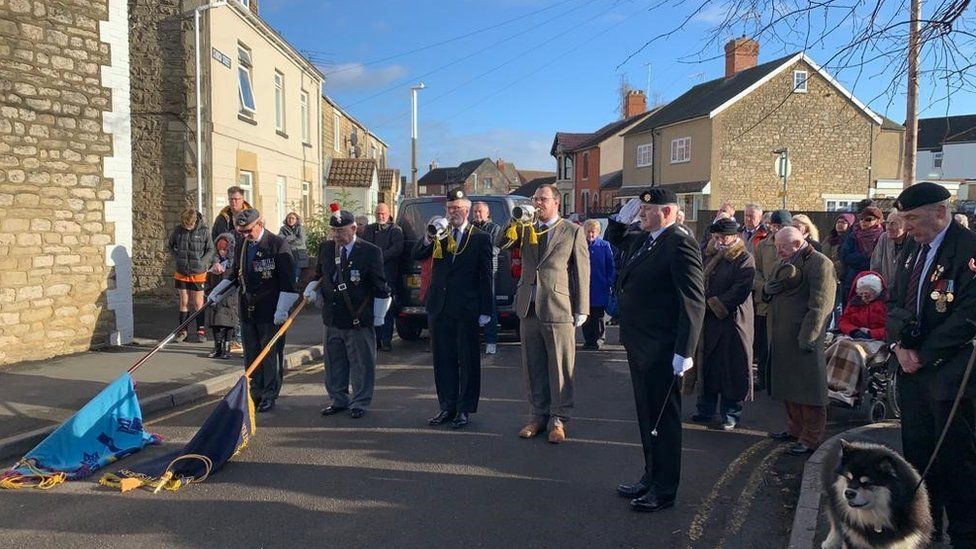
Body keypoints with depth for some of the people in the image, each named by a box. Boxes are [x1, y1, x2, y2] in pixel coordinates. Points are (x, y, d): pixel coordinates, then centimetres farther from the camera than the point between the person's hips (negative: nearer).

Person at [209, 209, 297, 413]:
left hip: (271, 312, -6)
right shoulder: (240, 244, 9)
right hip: (247, 310, 6)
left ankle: (269, 396, 14)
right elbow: (234, 273, 23)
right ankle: (256, 393, 23)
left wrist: (282, 310, -17)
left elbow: (288, 281, -14)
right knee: (251, 355, 12)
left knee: (270, 355, 3)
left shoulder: (278, 244, -12)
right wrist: (216, 292, 16)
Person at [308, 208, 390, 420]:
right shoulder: (325, 248, 6)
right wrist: (312, 290, 1)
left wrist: (379, 315, -4)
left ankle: (359, 403, 20)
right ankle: (339, 400, 31)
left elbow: (380, 289, -5)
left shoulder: (370, 252, -9)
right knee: (334, 363, 16)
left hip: (359, 320, -5)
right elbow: (319, 276, 20)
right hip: (332, 319, 5)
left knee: (361, 364, 6)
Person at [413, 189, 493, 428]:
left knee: (468, 360, 5)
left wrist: (485, 311, -7)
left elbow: (485, 277, -2)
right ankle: (447, 406, 21)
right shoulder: (438, 234, 8)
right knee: (443, 359, 10)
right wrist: (429, 237, -18)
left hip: (466, 309, -4)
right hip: (438, 307, 4)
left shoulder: (480, 238, -1)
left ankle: (465, 409, 14)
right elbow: (416, 255, 1)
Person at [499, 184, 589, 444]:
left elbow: (582, 271, -1)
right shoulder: (526, 229, 14)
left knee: (559, 368, 2)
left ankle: (558, 418, 13)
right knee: (533, 368, 11)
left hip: (559, 309, -4)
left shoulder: (573, 231, 1)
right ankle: (540, 414, 23)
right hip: (529, 308, 4)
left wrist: (581, 309, -5)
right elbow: (501, 244, 5)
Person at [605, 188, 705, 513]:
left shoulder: (680, 243, -16)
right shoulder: (644, 240, 10)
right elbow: (614, 239, 32)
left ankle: (664, 490, 17)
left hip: (661, 350, -9)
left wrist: (684, 352, -23)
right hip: (639, 345, 9)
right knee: (647, 416, 18)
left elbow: (694, 301, -21)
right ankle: (652, 478, 33)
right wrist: (622, 217, 11)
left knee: (663, 418, 4)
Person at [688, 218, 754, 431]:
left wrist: (716, 304, -16)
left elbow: (741, 289, -16)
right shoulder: (709, 256, 12)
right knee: (707, 366, 11)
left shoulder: (744, 259, -6)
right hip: (707, 321, 6)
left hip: (732, 321, -6)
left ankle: (731, 415, 12)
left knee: (731, 369, 1)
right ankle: (706, 410, 23)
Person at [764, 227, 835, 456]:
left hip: (803, 337, -8)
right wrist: (767, 288, -1)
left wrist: (807, 337, -22)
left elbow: (819, 305, -18)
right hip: (781, 336, 8)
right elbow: (768, 292, 24)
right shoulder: (784, 263, 17)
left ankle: (811, 439, 7)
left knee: (808, 388, -1)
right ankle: (795, 428, 30)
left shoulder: (820, 263, -10)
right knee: (788, 384, 16)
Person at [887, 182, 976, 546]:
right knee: (916, 448, 16)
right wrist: (899, 345, -3)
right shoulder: (914, 252, 12)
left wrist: (923, 355, -14)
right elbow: (895, 302, 14)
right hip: (913, 367, 8)